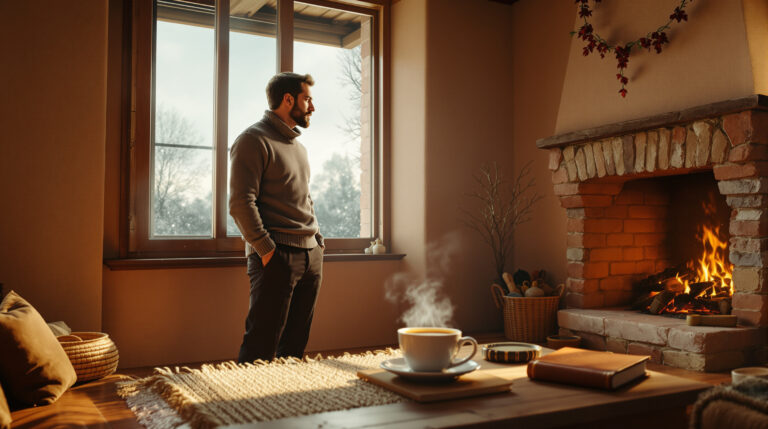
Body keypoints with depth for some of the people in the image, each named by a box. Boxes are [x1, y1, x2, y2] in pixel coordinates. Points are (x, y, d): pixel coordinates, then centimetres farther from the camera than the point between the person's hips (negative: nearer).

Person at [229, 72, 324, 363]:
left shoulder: (298, 147, 22)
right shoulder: (253, 140, -6)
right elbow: (241, 203, -14)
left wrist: (318, 240, 14)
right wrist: (267, 250, -19)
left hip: (311, 254, 8)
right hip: (277, 255, -8)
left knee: (295, 344, 11)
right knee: (261, 346, -7)